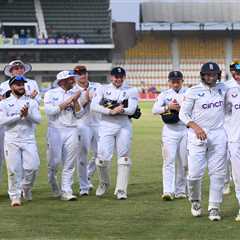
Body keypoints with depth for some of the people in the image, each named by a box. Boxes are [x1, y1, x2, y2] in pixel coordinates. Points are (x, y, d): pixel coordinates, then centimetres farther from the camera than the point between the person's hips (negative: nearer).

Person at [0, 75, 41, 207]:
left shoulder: (31, 102, 11)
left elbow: (38, 119, -1)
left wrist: (28, 114, -19)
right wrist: (19, 116, -14)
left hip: (29, 140, 1)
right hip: (12, 140, -1)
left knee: (32, 167, -7)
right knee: (14, 169, -4)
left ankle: (26, 188, 18)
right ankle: (15, 196, 6)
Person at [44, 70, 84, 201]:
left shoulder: (74, 94, 13)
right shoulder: (51, 94, 1)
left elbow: (79, 114, 8)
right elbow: (49, 110, -14)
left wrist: (75, 101, -6)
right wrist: (67, 102, -11)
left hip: (71, 131, 3)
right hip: (55, 130, -3)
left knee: (69, 164, -1)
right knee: (54, 161, -3)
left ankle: (66, 191, 0)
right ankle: (53, 182, 23)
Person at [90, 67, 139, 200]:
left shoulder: (131, 91, 6)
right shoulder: (103, 90, 6)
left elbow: (131, 110, -7)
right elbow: (93, 106, -7)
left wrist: (120, 110, -24)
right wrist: (111, 111, -18)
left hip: (124, 127, 1)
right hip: (106, 126, -1)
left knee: (124, 158, -2)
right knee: (103, 157, -8)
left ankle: (121, 190, 4)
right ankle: (104, 183, 18)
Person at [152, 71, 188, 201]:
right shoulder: (164, 95, 7)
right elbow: (155, 110, -4)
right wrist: (168, 107, -18)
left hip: (185, 130, 1)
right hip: (170, 130, -1)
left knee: (183, 162, 5)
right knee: (169, 160, -10)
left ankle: (180, 191, 14)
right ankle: (168, 191, -18)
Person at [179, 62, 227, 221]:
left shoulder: (223, 88, 7)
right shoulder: (193, 92, -4)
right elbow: (183, 114, -4)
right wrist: (195, 127, -20)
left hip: (219, 135, 3)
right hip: (197, 136, -3)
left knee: (218, 173, 0)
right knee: (195, 173, -8)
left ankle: (214, 208, 9)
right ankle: (195, 201, 19)